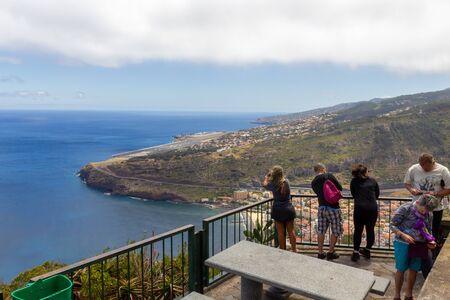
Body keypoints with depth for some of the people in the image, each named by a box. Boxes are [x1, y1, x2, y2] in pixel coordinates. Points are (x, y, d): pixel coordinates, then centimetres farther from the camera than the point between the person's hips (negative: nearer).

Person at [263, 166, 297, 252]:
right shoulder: (286, 182, -6)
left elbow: (264, 184, 8)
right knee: (291, 231, 13)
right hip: (289, 209, 2)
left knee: (281, 232, 8)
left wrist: (267, 176, 22)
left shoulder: (273, 184, -13)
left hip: (278, 210, -2)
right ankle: (294, 250, 21)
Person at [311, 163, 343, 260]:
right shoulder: (329, 176, -7)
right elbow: (340, 188, -1)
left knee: (321, 231, 13)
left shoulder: (313, 182, 7)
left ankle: (320, 253, 20)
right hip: (333, 207, -5)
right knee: (336, 231, 10)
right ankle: (330, 252, 15)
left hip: (321, 207, 5)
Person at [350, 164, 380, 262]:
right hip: (373, 208, 1)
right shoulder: (373, 181, 9)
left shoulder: (354, 181, 6)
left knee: (358, 230, 8)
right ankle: (367, 250, 26)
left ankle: (356, 253, 7)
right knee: (370, 230, 15)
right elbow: (377, 194, 16)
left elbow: (353, 195, 11)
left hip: (359, 208, -1)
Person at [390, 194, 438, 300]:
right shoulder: (405, 208, -15)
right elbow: (392, 225, -12)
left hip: (419, 246, 5)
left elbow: (428, 231, 14)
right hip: (403, 244, -4)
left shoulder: (429, 214, 1)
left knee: (414, 270, 15)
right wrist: (403, 235, -25)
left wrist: (431, 241, -5)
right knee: (401, 270, 6)